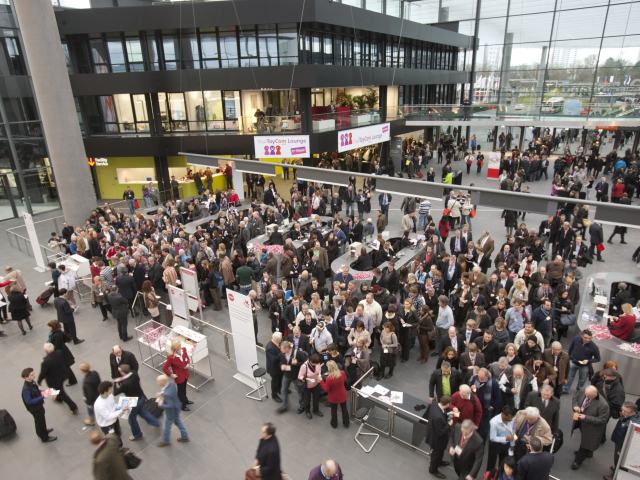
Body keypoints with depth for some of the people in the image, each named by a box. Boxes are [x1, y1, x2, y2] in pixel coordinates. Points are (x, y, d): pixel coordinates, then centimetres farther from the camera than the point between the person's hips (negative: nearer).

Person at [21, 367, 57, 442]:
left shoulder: (32, 382, -11)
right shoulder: (26, 389, -35)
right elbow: (29, 401, -34)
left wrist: (42, 392, -9)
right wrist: (42, 397, -38)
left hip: (38, 405, 8)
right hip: (34, 408, -7)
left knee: (39, 420, 30)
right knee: (40, 421, 13)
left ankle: (41, 431, 54)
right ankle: (45, 438, 33)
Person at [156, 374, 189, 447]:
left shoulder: (167, 394, -42)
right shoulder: (171, 382, -19)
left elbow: (170, 406, -35)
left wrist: (160, 405, -23)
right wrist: (161, 394, -7)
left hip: (171, 411, -8)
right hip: (176, 408, 8)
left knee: (167, 426, 21)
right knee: (178, 421, 29)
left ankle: (165, 441, 47)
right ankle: (185, 437, 47)